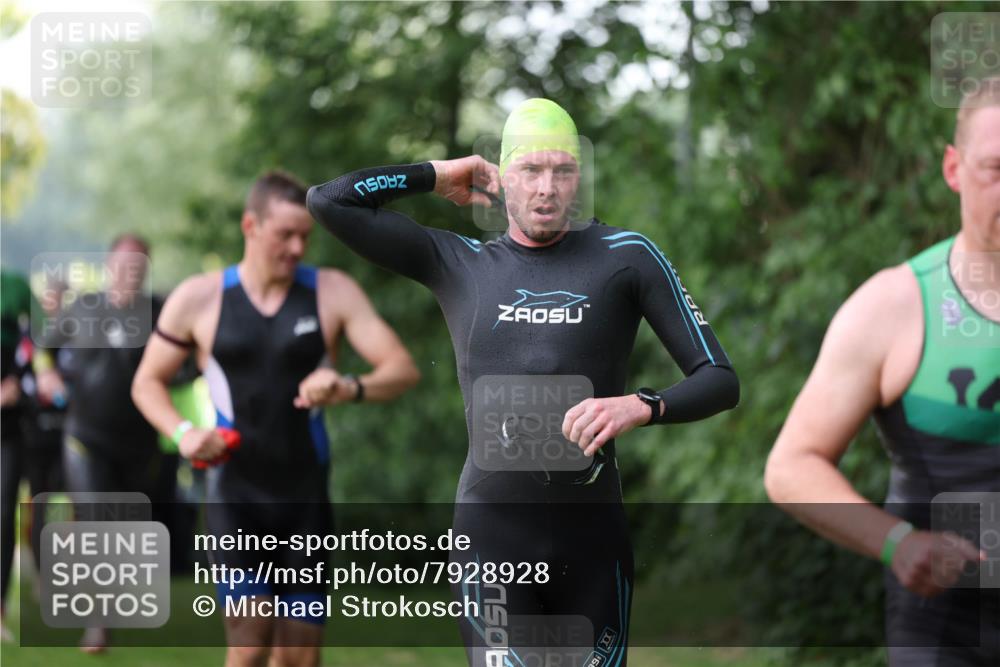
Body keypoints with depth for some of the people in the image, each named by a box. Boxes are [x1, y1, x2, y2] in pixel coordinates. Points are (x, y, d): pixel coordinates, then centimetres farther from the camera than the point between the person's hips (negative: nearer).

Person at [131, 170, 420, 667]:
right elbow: (147, 382, 11)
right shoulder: (198, 299, 0)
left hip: (307, 493, 2)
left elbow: (403, 369, -7)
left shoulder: (333, 292, -1)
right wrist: (182, 433, -9)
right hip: (236, 491, -2)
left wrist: (352, 388, -29)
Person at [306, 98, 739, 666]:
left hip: (594, 534, 0)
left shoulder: (626, 257, 4)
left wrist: (642, 406, -18)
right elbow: (328, 202, 6)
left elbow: (720, 380, 0)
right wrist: (438, 176, 9)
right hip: (493, 533, 0)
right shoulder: (456, 263, 9)